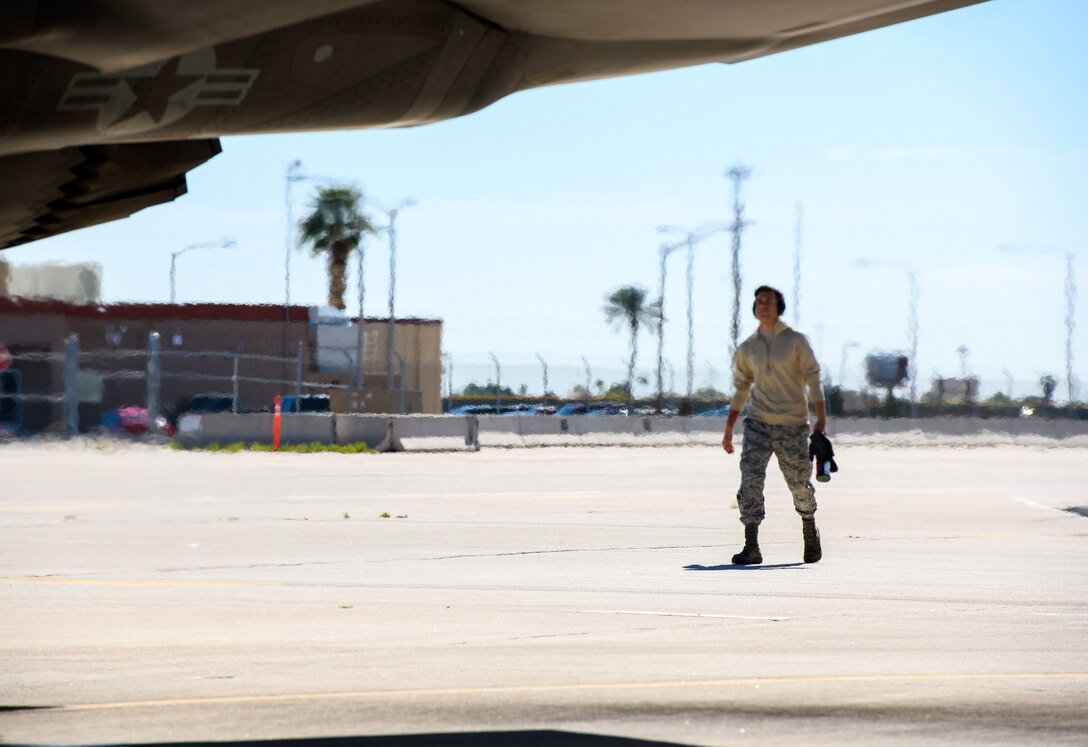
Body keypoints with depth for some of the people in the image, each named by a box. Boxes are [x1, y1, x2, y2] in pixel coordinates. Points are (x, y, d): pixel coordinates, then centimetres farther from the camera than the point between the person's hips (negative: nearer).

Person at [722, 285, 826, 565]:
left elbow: (813, 379, -4)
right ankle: (751, 547, -17)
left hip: (793, 425, -2)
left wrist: (821, 420, -13)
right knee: (750, 479, -14)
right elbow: (741, 389, 16)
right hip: (758, 423, 2)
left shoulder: (796, 341, -2)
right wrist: (729, 428, 14)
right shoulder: (747, 349, 8)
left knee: (800, 484, 7)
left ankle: (810, 532, 36)